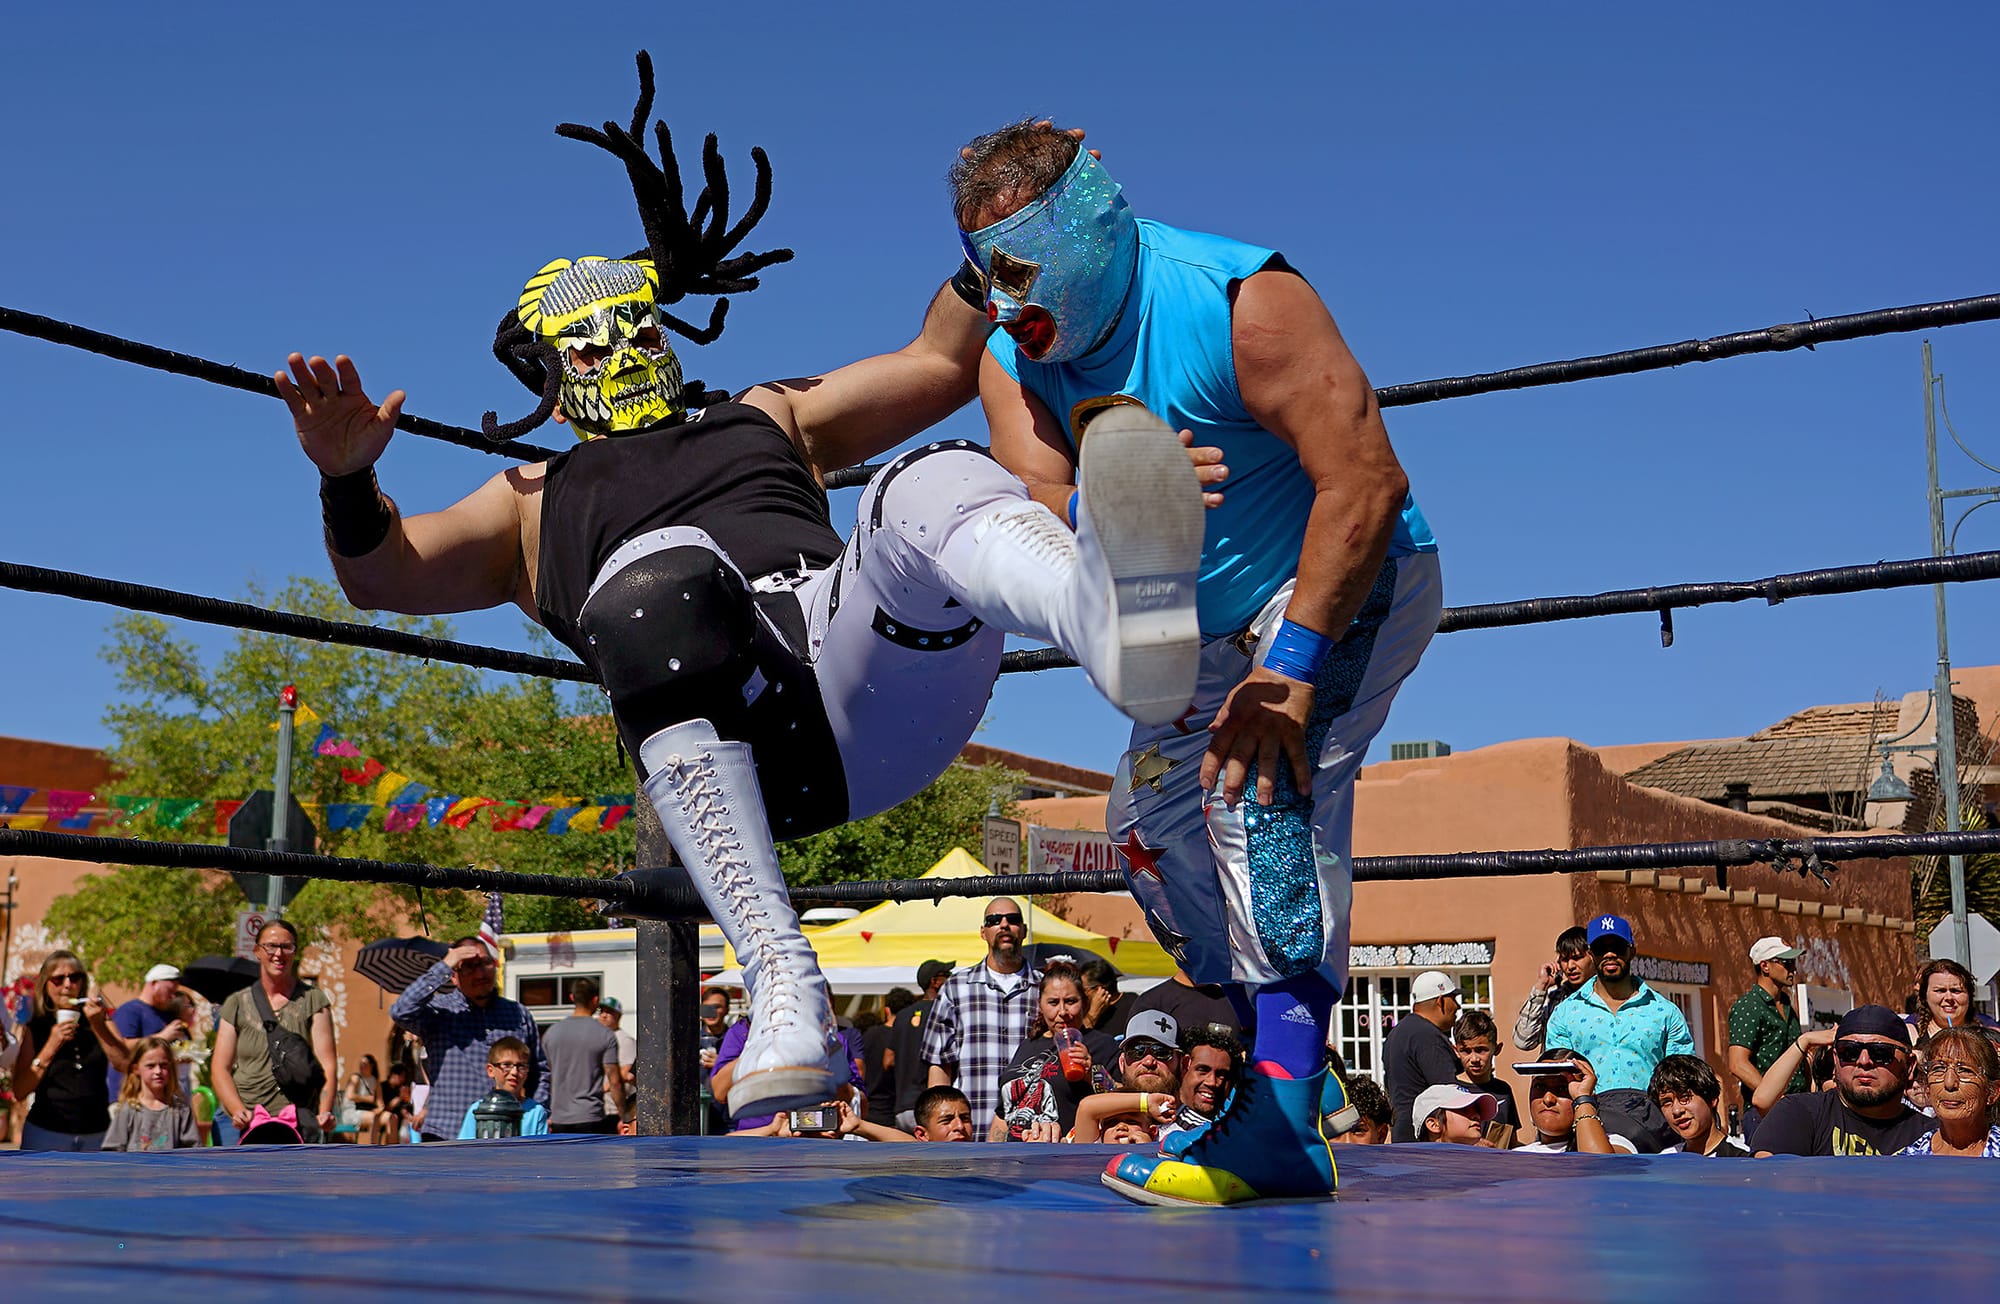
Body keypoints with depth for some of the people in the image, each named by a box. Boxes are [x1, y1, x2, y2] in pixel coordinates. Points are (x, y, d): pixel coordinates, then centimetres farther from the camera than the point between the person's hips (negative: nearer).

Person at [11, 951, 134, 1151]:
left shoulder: (100, 1021, 10)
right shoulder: (34, 1029, 6)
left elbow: (124, 1065, -5)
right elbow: (19, 1091, -2)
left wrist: (99, 1026, -14)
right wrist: (51, 1046, -10)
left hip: (96, 1134, 1)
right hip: (45, 1132, -1)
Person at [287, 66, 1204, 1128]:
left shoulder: (769, 415, 38)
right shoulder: (535, 506, 31)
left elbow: (944, 361, 37)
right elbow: (385, 576, 16)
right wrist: (349, 484, -4)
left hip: (870, 688, 2)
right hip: (722, 740, -2)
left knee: (936, 483, -26)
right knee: (659, 573, -36)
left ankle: (1110, 617, -66)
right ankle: (787, 996, -45)